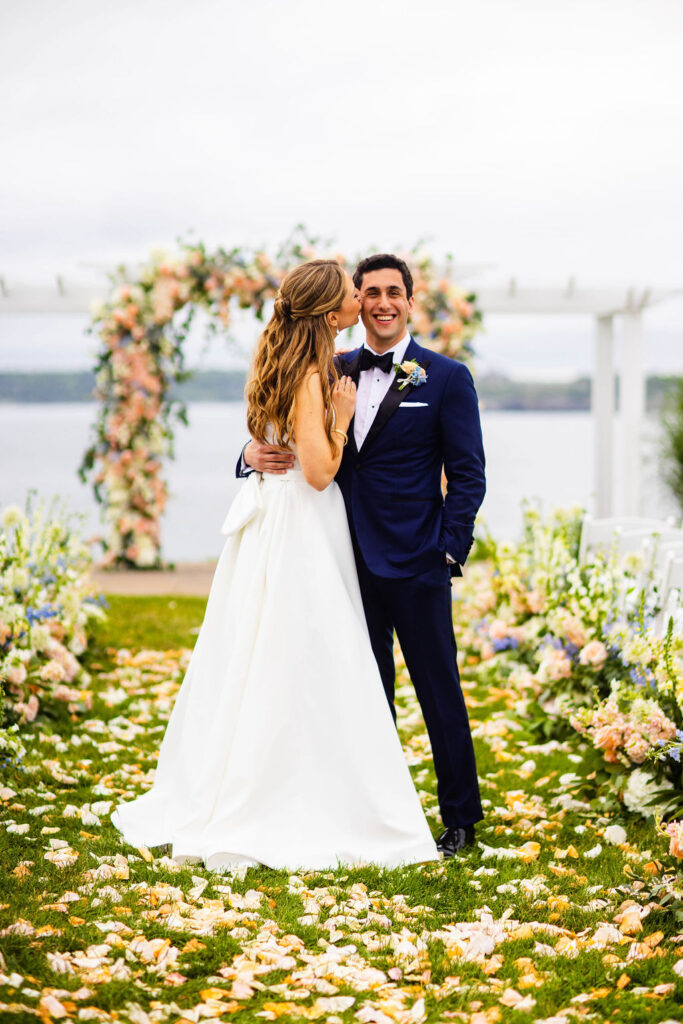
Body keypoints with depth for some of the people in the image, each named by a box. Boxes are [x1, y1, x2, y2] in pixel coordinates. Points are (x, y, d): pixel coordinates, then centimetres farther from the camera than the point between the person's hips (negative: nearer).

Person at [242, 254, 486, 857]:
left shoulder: (446, 377, -1)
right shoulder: (333, 372, 10)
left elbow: (468, 474, -3)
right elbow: (298, 443, 12)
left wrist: (450, 551, -11)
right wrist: (254, 455, -10)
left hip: (416, 564, -4)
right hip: (352, 559, 4)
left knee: (439, 692, 3)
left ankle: (461, 820, 16)